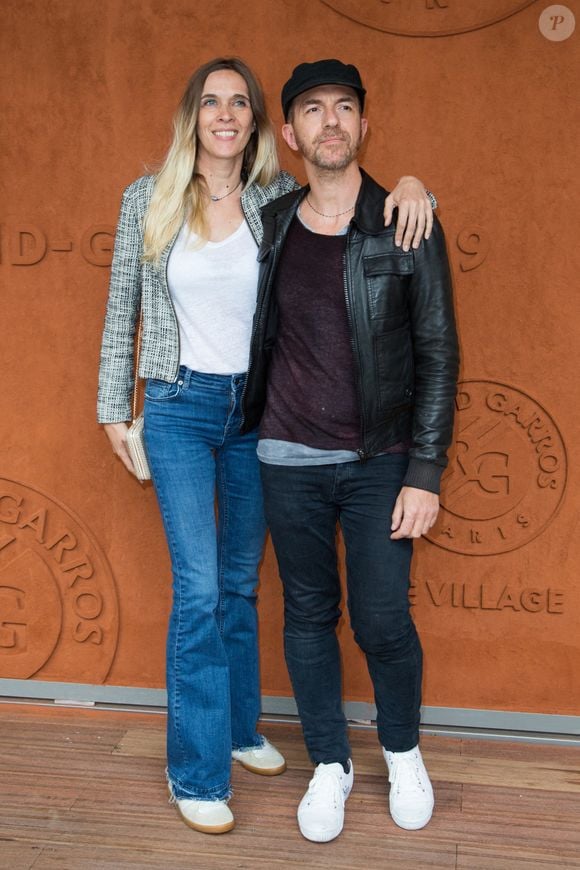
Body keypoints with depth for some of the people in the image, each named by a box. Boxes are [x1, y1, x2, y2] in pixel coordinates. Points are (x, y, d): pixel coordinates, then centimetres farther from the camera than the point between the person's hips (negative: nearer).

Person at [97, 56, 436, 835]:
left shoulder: (279, 199, 0)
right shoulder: (148, 199, -1)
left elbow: (359, 206, 7)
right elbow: (122, 310, 4)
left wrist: (410, 186, -16)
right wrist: (115, 408, 4)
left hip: (257, 406, 2)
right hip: (180, 406, -2)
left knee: (241, 581, 14)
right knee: (199, 588, -6)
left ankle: (239, 727, 34)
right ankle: (197, 772, 9)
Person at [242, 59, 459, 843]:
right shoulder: (271, 226, 3)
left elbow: (438, 354, -6)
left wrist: (425, 474, -11)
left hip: (380, 462, -2)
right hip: (290, 461, 3)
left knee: (382, 622, 2)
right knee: (309, 615, 11)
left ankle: (403, 752, 32)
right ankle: (330, 764, 32)